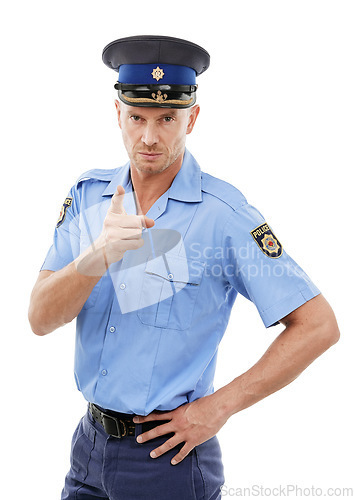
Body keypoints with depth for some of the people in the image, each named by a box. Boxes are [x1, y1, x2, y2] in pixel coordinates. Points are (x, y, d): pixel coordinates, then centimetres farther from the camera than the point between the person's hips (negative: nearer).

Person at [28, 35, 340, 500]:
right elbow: (41, 319, -10)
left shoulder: (225, 213, -16)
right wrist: (100, 254, -28)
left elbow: (318, 326, -15)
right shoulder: (88, 196, -2)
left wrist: (218, 407, -14)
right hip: (89, 444, 4)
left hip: (168, 457, -4)